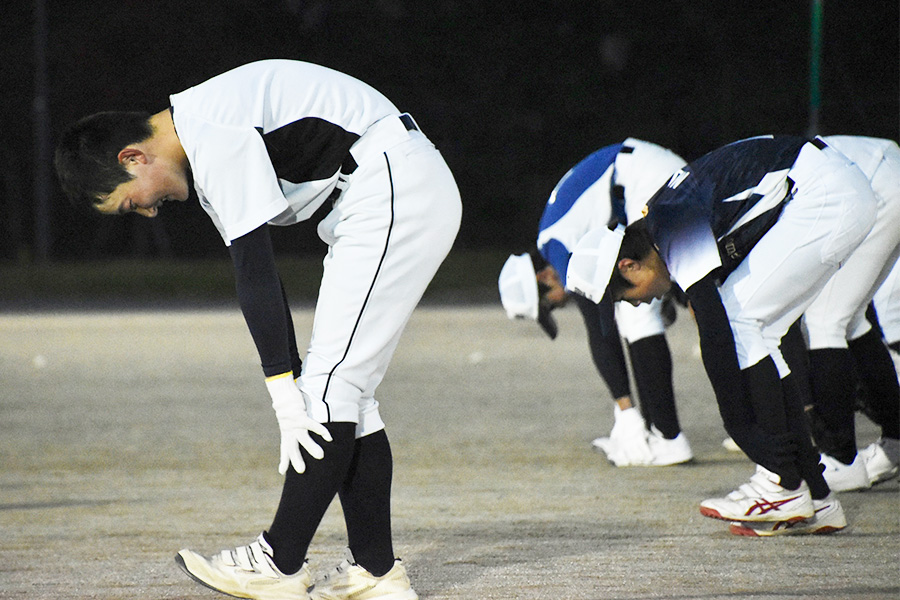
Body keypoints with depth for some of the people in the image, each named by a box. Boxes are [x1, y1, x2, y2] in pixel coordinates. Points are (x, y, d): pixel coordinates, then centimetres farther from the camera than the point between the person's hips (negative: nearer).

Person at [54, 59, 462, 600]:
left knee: (331, 380, -12)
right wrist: (290, 383, 10)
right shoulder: (204, 145, 14)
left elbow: (255, 269, -20)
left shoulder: (215, 138, -17)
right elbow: (257, 272, 15)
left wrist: (284, 390, -19)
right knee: (342, 388, 8)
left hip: (397, 185, -10)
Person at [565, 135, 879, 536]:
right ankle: (815, 497, 6)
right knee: (752, 332, 7)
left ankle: (784, 487, -10)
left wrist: (740, 425, -16)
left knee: (739, 321, -9)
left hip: (826, 195, -10)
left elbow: (715, 335, -19)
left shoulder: (676, 236, -16)